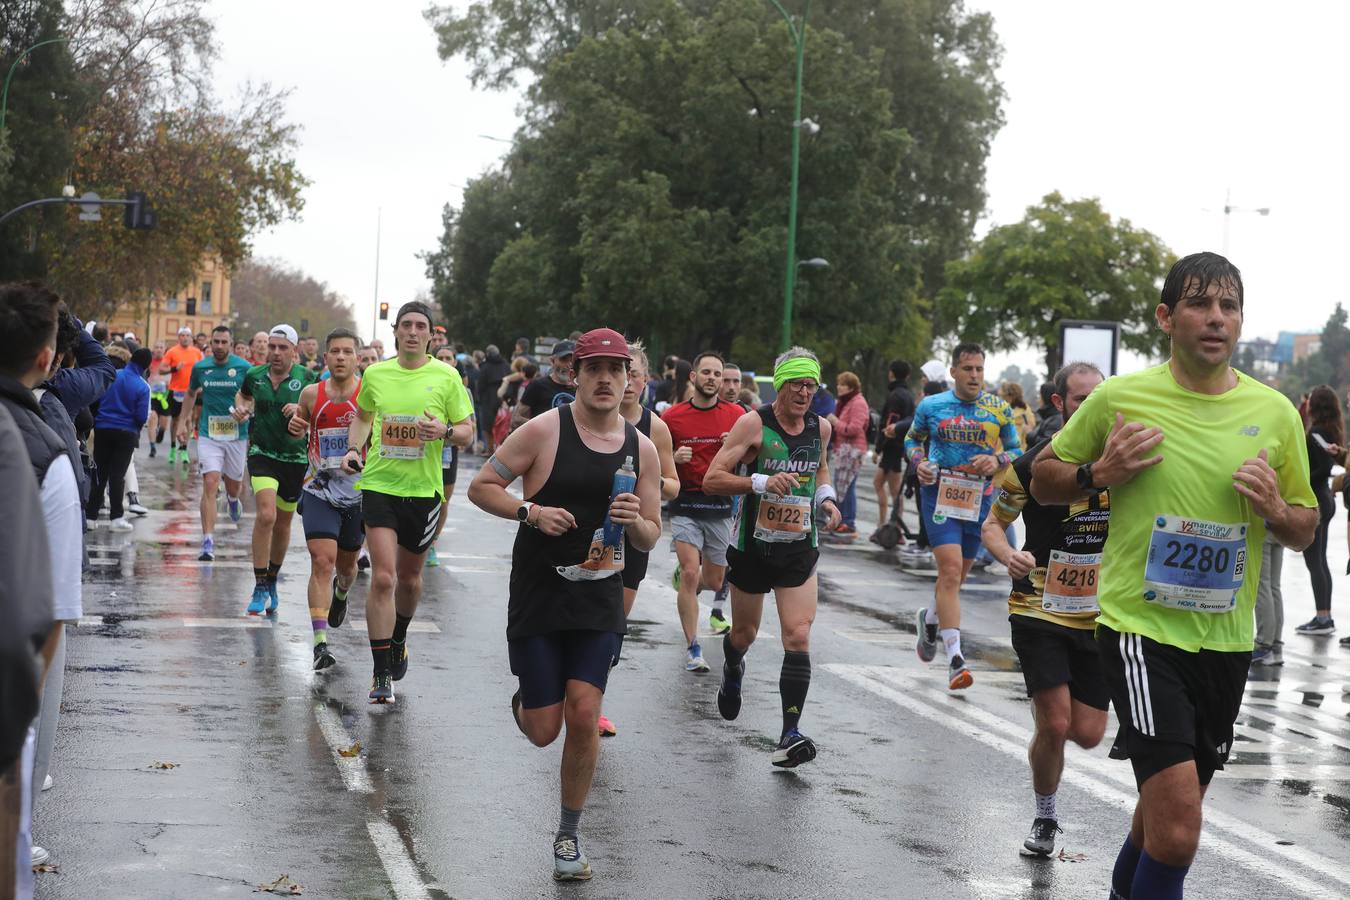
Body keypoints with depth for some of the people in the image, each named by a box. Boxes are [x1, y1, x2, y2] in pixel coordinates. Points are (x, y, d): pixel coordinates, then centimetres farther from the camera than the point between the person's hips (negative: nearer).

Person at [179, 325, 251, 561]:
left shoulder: (244, 368, -6)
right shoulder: (200, 367, 2)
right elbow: (191, 393, 20)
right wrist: (183, 422, 16)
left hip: (237, 435, 0)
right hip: (208, 435, 0)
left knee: (233, 486, 14)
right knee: (210, 484, -14)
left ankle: (233, 499, 55)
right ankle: (208, 542, -16)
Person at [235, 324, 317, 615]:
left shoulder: (307, 378, -6)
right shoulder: (255, 375, 2)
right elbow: (243, 394, 24)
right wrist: (241, 408, 3)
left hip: (296, 458, 1)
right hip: (262, 453, 0)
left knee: (283, 524, 12)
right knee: (265, 516, -21)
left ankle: (272, 581, 35)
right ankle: (260, 588, -14)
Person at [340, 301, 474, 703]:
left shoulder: (446, 377, -2)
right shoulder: (375, 374, 2)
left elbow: (467, 432, 2)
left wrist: (444, 431, -19)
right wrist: (353, 449, 3)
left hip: (424, 489, 0)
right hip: (379, 485, 0)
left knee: (409, 577, 16)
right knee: (382, 577, -12)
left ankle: (398, 641, 46)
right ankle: (382, 674, -6)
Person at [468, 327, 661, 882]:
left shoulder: (641, 449, 4)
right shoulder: (544, 431, -8)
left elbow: (649, 540, 10)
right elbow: (480, 488, -4)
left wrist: (635, 521, -14)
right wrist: (530, 511, -20)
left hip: (599, 601, 2)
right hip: (538, 594, -2)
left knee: (584, 716, -9)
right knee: (544, 730, 0)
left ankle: (568, 836, 11)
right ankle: (522, 705, 39)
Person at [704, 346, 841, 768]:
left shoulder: (821, 427, 1)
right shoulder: (754, 423, -13)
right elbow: (711, 479, -17)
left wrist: (826, 496, 4)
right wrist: (762, 482, -30)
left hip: (799, 549, 2)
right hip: (753, 546, -2)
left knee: (798, 637, -13)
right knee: (744, 633, 16)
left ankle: (790, 734, -14)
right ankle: (732, 671, 53)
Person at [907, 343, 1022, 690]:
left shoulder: (999, 409, 4)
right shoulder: (930, 405, 2)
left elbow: (1016, 450, 12)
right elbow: (912, 439, 17)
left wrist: (998, 460, -10)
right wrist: (918, 462, -3)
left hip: (979, 498, 3)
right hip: (939, 493, -3)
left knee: (957, 576, 14)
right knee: (951, 569, -17)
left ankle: (930, 620, 46)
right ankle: (955, 658, -20)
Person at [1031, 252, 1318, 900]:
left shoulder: (1275, 413, 2)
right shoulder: (1120, 398, -5)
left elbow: (1305, 531, 12)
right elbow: (1042, 480, 7)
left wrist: (1276, 510, -11)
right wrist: (1097, 474, -14)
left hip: (1226, 639, 4)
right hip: (1141, 627, -4)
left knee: (1173, 809, 21)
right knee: (1177, 824, -18)